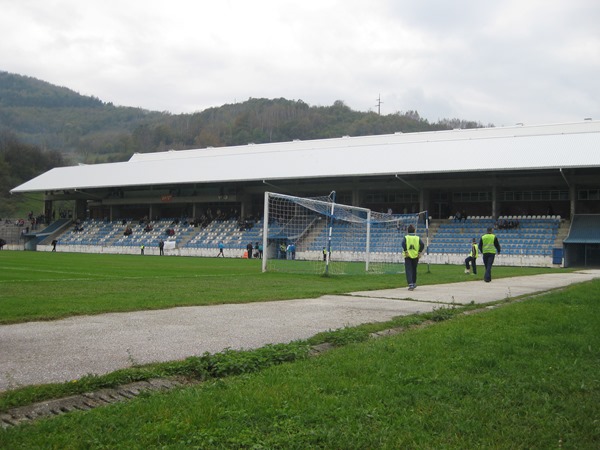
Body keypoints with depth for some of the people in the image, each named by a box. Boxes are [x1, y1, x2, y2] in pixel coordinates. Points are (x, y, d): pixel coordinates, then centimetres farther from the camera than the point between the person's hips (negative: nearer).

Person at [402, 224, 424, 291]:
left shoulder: (406, 237, 0)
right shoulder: (418, 238, 5)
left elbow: (403, 243, -19)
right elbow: (422, 245, -9)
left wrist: (405, 251, -14)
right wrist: (419, 252, -5)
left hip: (408, 256, -2)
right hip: (415, 256, 2)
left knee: (408, 270, -2)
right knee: (414, 270, 19)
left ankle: (410, 284, -16)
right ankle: (414, 283, 30)